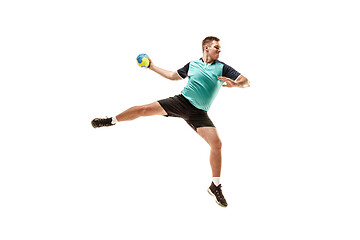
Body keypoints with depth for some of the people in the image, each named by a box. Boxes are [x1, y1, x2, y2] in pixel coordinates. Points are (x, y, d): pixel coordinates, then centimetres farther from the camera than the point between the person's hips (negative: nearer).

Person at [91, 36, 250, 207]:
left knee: (216, 144, -16)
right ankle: (111, 121, 15)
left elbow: (246, 82, -7)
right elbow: (173, 75, 26)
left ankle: (215, 187, -2)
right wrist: (153, 67, 23)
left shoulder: (222, 68, 1)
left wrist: (235, 84, -30)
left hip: (199, 113, -1)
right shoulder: (192, 64, 9)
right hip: (181, 101, 1)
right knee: (144, 109, -10)